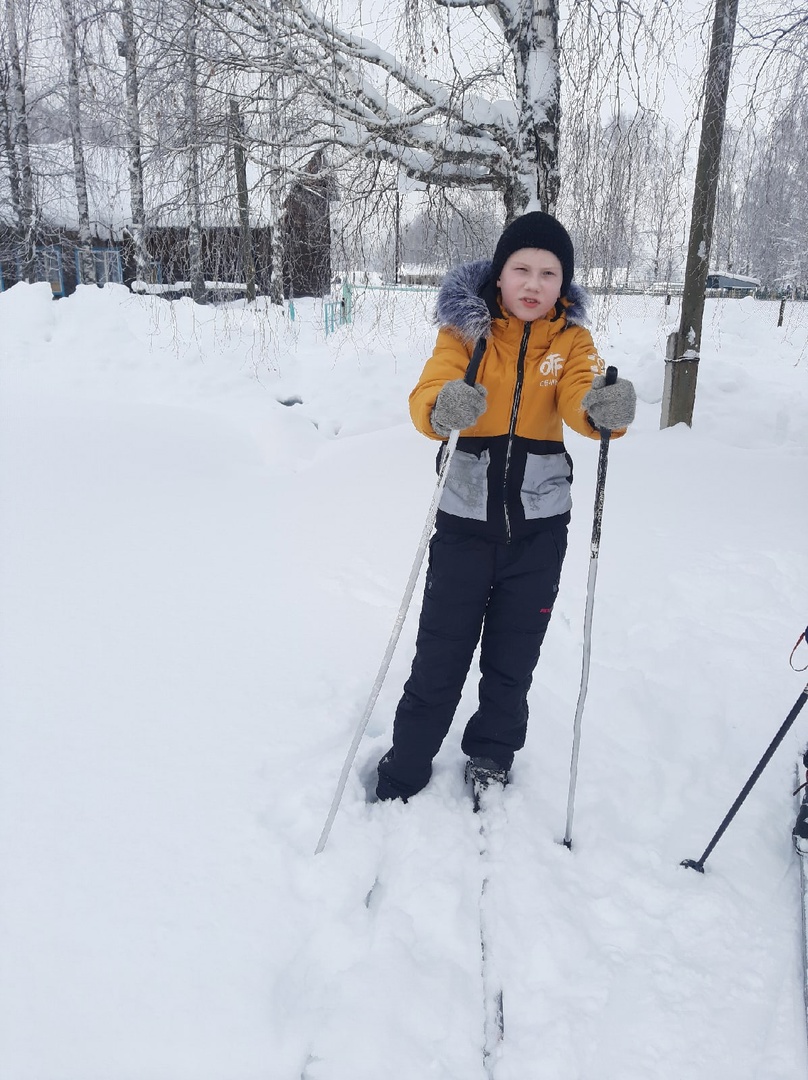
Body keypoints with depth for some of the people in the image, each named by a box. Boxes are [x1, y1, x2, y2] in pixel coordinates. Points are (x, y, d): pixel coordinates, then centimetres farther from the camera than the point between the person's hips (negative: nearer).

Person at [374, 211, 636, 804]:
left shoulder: (571, 338, 0)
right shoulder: (465, 328, -4)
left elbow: (580, 401, -19)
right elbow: (427, 394, -21)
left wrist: (607, 408, -43)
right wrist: (443, 407, -45)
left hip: (539, 527, 2)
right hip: (465, 519, -1)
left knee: (513, 659, 14)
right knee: (439, 658, 3)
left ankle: (491, 756, 37)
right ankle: (402, 773, 23)